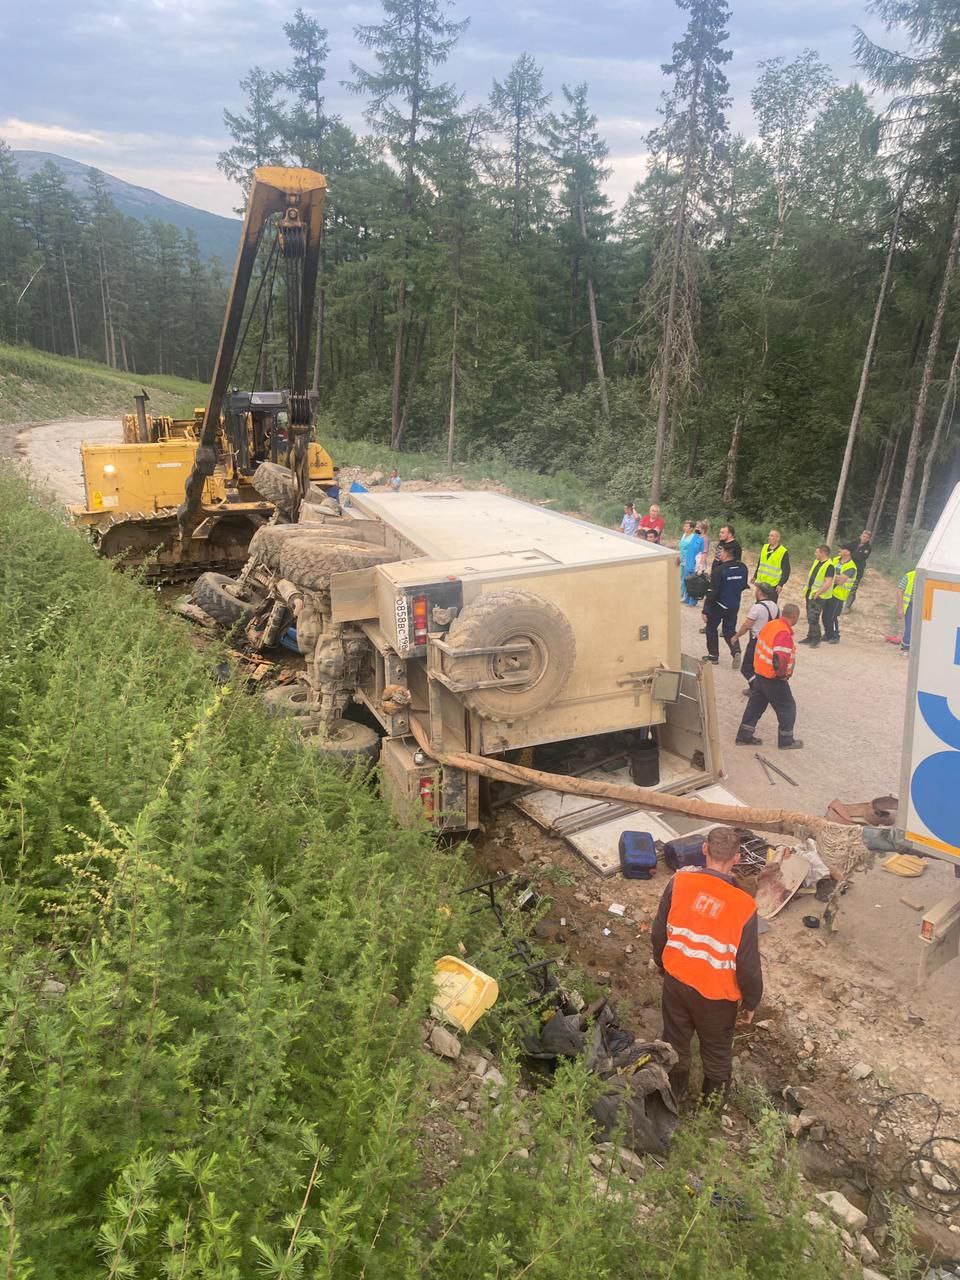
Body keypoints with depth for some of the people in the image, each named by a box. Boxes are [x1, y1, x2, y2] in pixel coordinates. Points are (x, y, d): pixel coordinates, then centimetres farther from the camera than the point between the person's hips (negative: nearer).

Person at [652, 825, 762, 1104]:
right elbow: (748, 964, -16)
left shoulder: (679, 881, -19)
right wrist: (750, 1002, 2)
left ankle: (673, 1092, 49)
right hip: (716, 994, -2)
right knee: (716, 1051, 25)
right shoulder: (743, 905, -25)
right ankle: (714, 1100, 48)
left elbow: (659, 932, -6)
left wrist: (661, 964, 13)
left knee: (675, 1040, 26)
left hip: (676, 980, 2)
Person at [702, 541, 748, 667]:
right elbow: (744, 586, 8)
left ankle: (713, 655, 23)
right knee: (729, 630, 18)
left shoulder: (719, 570, -23)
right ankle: (736, 651, -5)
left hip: (718, 605, -5)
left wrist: (705, 611, -16)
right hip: (734, 605, 5)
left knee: (711, 629, 16)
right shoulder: (742, 568, -5)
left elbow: (712, 592, -22)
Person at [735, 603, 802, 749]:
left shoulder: (771, 624, 1)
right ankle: (786, 741, 19)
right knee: (787, 708, 9)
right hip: (773, 679, -8)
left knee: (755, 704, 17)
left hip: (760, 673, 8)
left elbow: (760, 643, 15)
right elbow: (779, 659, -35)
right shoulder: (784, 633, -25)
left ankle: (744, 736, 23)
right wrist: (782, 674, -17)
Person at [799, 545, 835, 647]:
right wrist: (807, 590, 18)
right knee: (810, 617, 15)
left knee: (813, 618, -12)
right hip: (810, 594, 9)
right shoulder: (816, 561, 11)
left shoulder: (829, 566, -17)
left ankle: (816, 639, -3)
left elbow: (828, 583, -24)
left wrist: (818, 593, -25)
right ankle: (810, 637, 24)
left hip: (819, 596, -9)